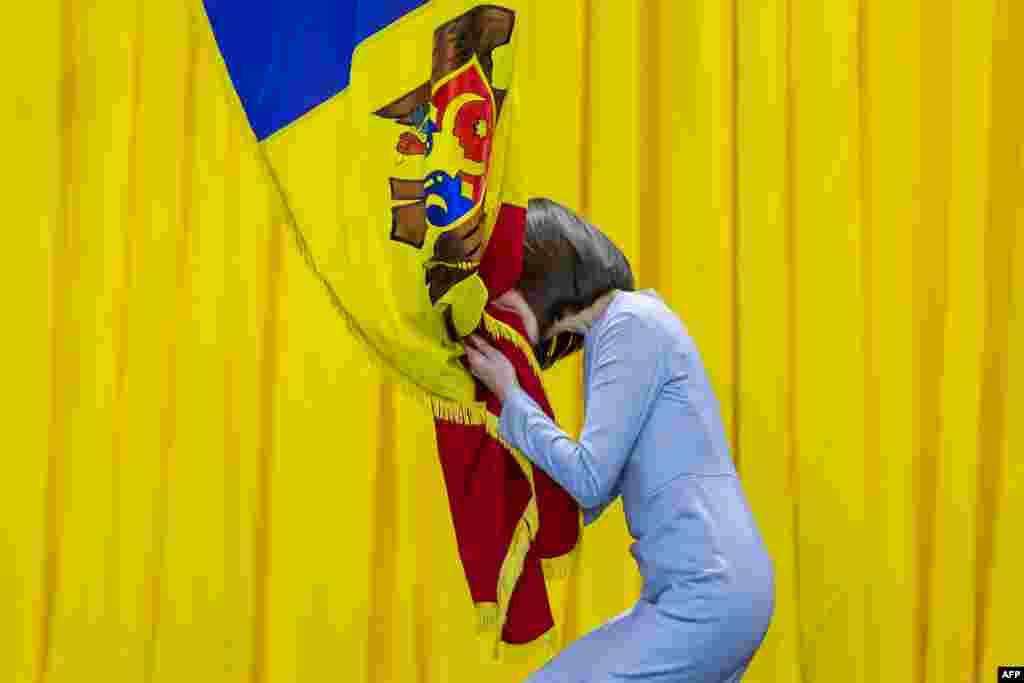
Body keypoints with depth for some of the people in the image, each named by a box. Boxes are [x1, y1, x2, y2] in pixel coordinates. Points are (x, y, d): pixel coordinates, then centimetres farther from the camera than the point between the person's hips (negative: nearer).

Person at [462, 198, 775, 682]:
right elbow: (587, 501, 19)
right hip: (707, 591, 9)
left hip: (706, 596, -9)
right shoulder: (612, 331, 18)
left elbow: (589, 480, -13)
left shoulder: (632, 323, -9)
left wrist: (508, 394, -2)